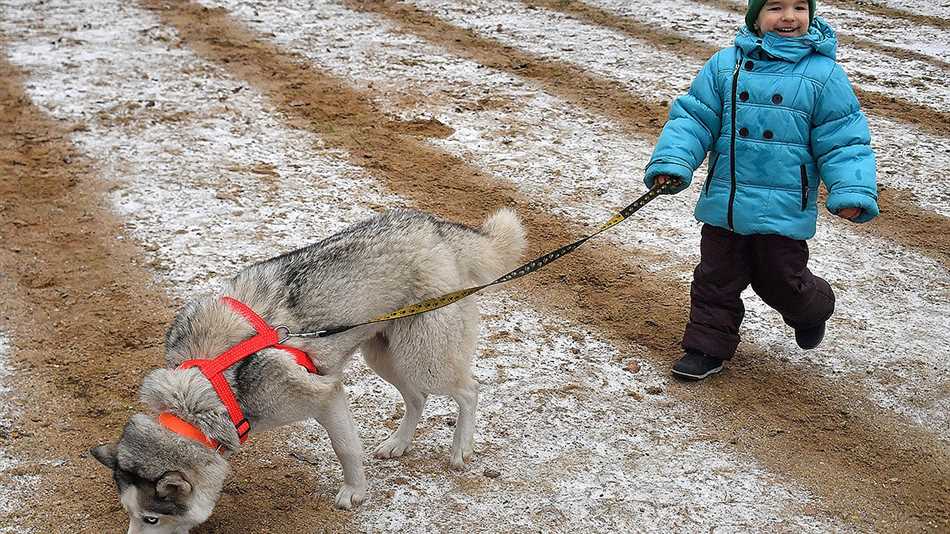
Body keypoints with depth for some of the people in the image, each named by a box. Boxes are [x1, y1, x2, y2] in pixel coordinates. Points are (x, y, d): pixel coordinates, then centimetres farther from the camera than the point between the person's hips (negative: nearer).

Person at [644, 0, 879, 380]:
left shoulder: (824, 74, -6)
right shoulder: (726, 64, 0)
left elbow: (843, 140, -4)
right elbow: (693, 118, 1)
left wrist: (852, 192, -16)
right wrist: (671, 161, -13)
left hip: (784, 209, -2)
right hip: (724, 203, 3)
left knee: (782, 281, 9)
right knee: (716, 278, 11)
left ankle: (812, 311, 43)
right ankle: (708, 348, 28)